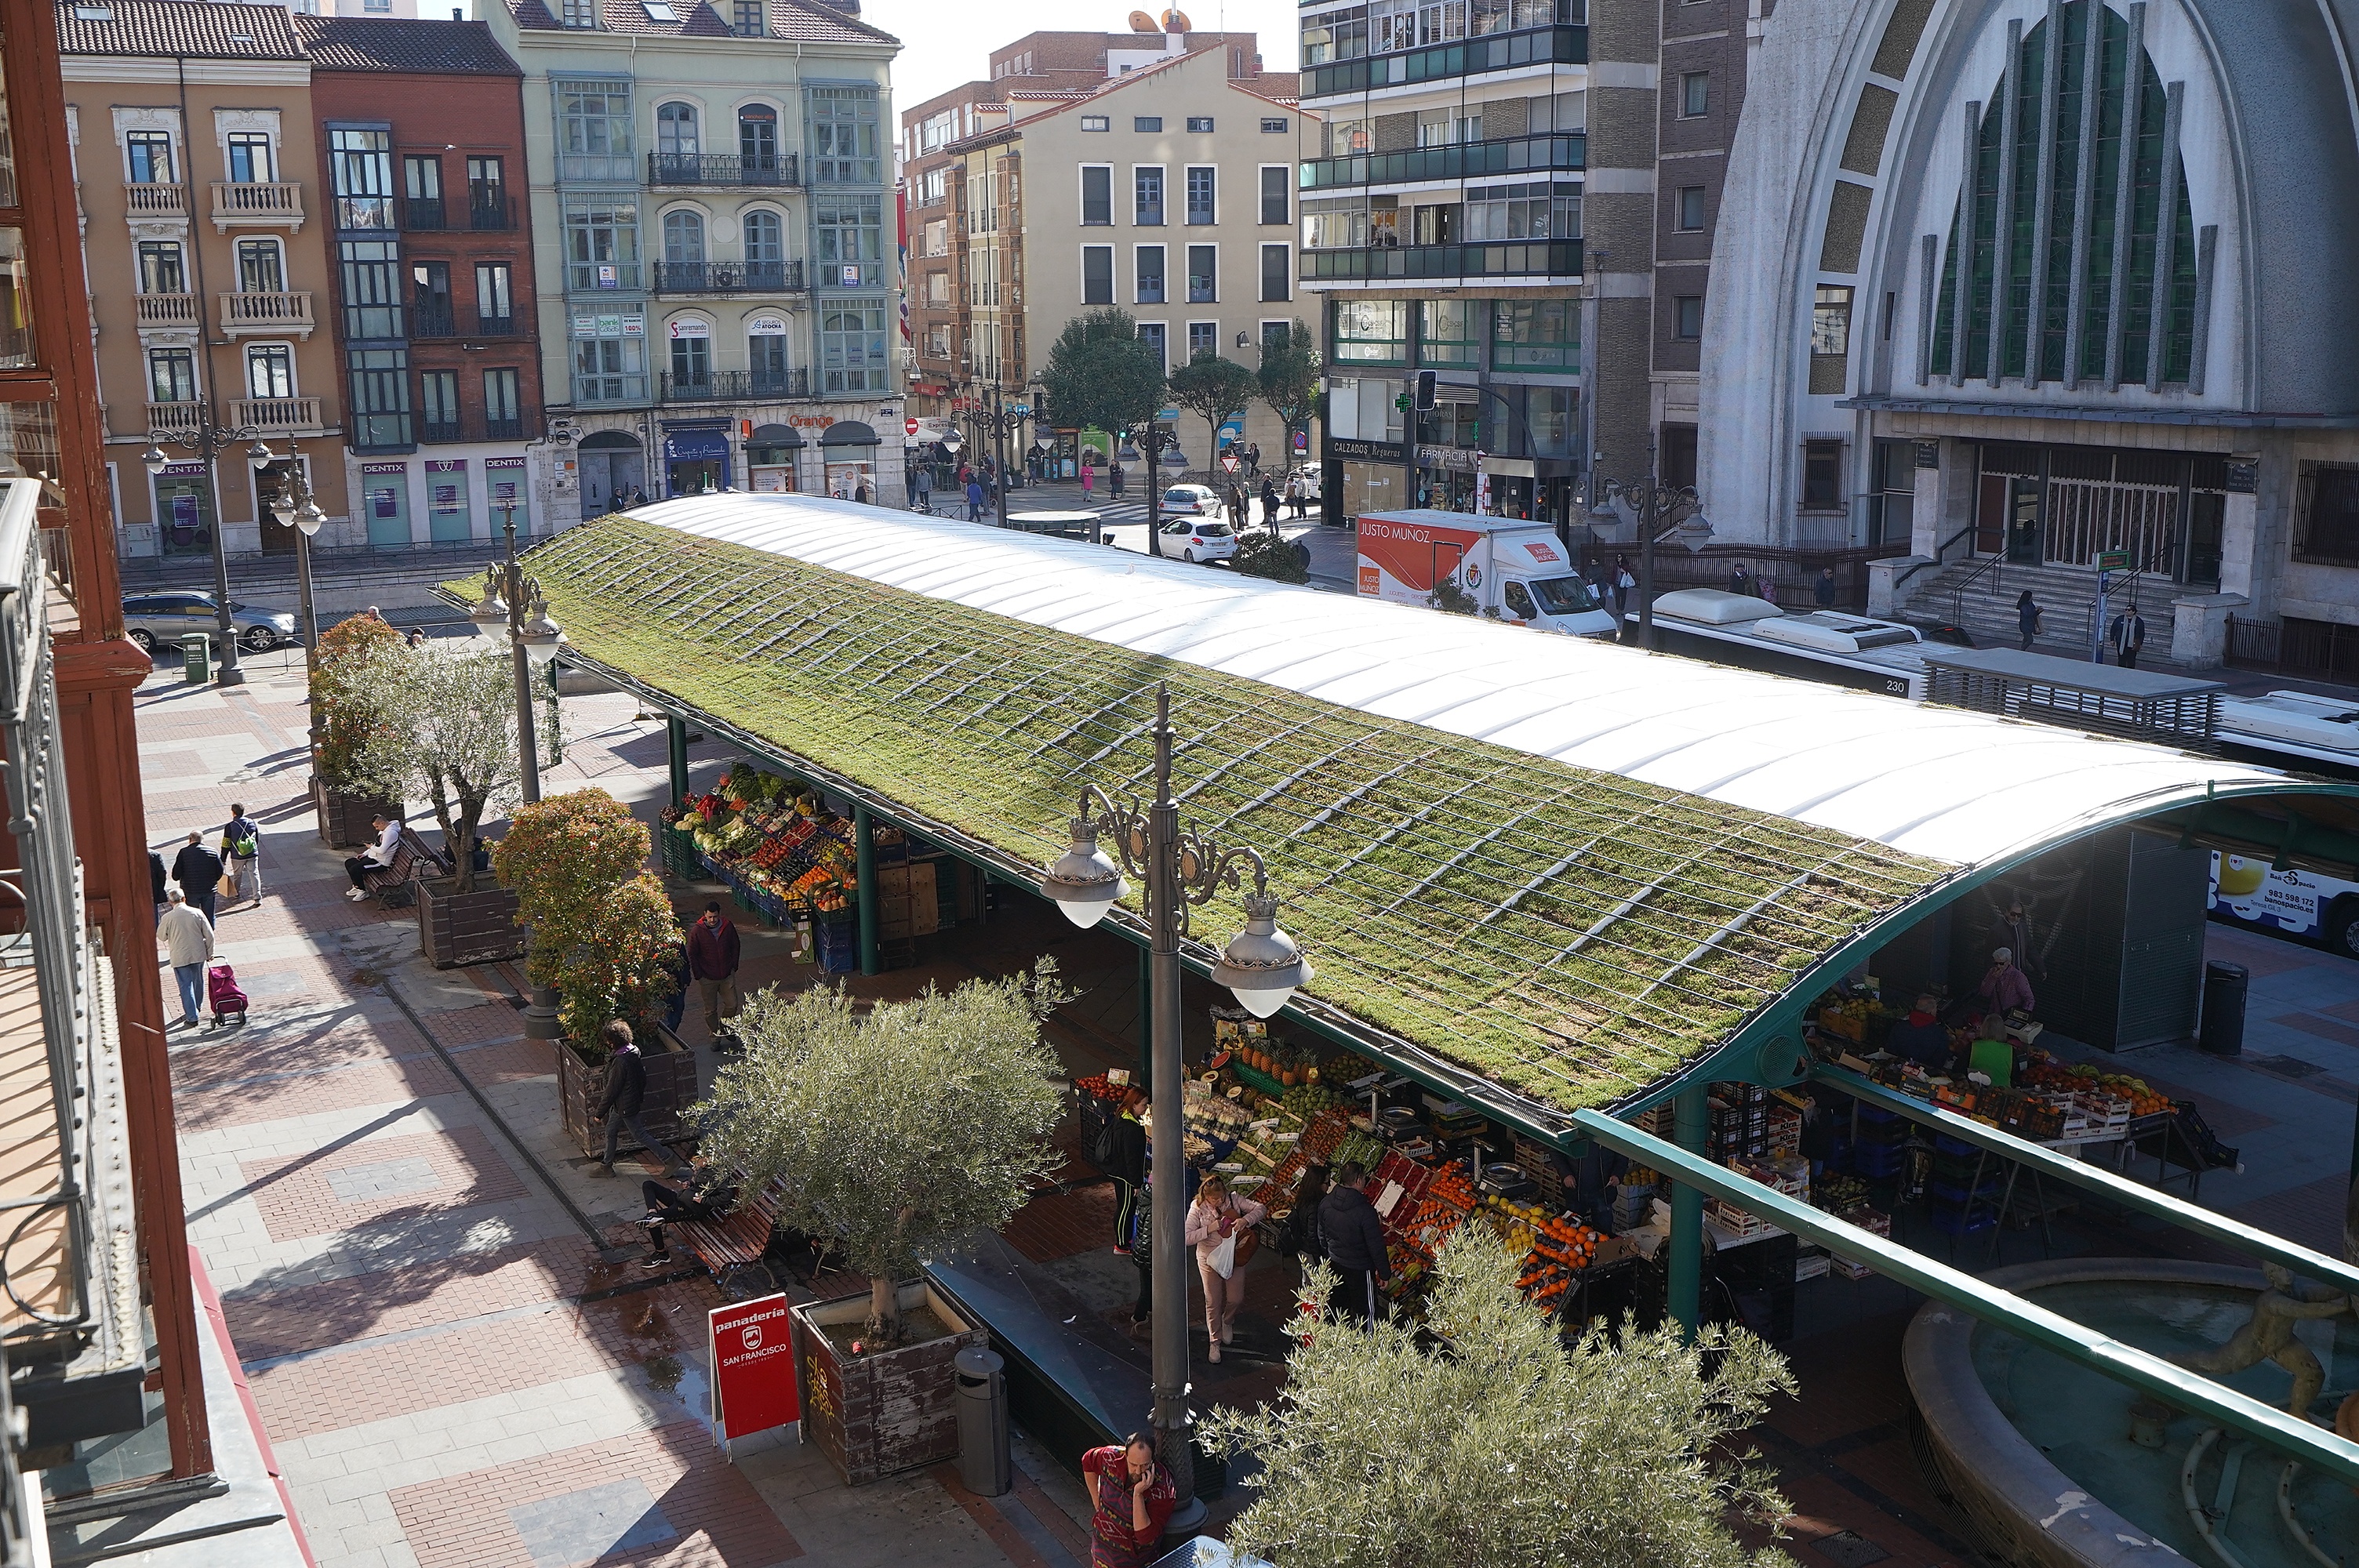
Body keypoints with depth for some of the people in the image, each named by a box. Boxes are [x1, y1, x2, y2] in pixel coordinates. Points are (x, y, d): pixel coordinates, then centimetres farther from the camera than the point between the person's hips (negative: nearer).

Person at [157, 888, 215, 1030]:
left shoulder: (168, 917, -12)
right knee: (198, 982, 21)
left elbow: (161, 936, 2)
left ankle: (192, 1017, -1)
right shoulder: (197, 913, -6)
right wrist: (210, 953, 10)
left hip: (179, 957, -3)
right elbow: (209, 935, -3)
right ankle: (195, 1010, 39)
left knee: (186, 986, 2)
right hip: (198, 954, 3)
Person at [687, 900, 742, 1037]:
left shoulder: (728, 927, -9)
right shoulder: (697, 931, -16)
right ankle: (714, 1034, 30)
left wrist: (734, 966, 4)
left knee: (732, 1005, 8)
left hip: (727, 975, 2)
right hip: (707, 978, -2)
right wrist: (698, 975, -9)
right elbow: (692, 955, -7)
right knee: (711, 1010, 10)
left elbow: (735, 947, 6)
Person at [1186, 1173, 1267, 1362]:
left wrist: (1246, 1220, -27)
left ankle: (1227, 1321, 44)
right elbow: (1188, 1238, -20)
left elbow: (1261, 1208, -11)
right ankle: (1215, 1341, 27)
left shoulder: (1233, 1199, -12)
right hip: (1210, 1259, -2)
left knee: (1236, 1299, 9)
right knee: (1213, 1302, 7)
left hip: (1234, 1257, 2)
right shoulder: (1197, 1208, -17)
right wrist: (1209, 1229, -29)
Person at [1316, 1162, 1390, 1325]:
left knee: (1336, 1306, 23)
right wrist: (1384, 1273, -8)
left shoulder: (1326, 1203, -9)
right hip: (1359, 1268, -6)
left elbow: (1322, 1234, 6)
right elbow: (1376, 1246, -21)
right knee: (1365, 1311, 10)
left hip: (1334, 1263, 6)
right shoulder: (1365, 1211, -28)